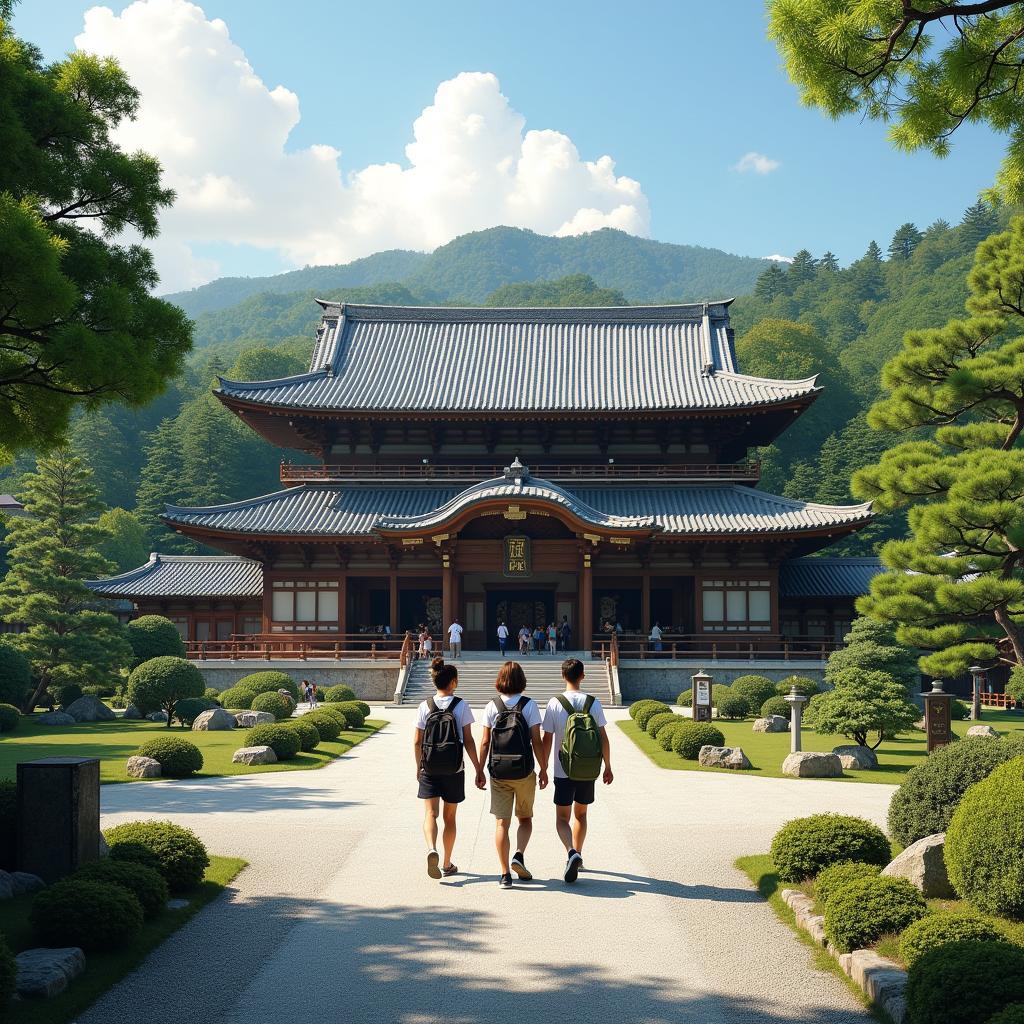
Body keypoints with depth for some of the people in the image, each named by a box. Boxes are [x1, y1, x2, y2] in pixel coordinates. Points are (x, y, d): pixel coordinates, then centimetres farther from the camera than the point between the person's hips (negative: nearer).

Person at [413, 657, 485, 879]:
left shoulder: (425, 707, -1)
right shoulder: (461, 706, -6)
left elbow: (417, 742, 2)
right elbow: (468, 740, -6)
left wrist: (419, 768, 16)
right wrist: (479, 769, 1)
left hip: (429, 770, 0)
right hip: (454, 769, 0)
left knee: (430, 813, -1)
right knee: (449, 817, 12)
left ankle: (432, 849, -29)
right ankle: (447, 864, 21)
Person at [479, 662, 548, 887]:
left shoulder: (492, 706, 0)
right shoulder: (529, 705, -5)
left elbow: (485, 743, -1)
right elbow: (536, 741, -6)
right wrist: (544, 769, 4)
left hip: (498, 773, 1)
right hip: (524, 772, -1)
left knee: (501, 823, 5)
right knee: (525, 818, 18)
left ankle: (505, 874, 1)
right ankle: (519, 855, -6)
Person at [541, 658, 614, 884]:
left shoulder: (554, 704, -8)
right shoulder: (593, 703, -3)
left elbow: (547, 740, -6)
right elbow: (603, 738, -1)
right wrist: (608, 767, 9)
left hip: (563, 772, -2)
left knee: (562, 818, 3)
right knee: (580, 814, 20)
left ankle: (572, 853, -21)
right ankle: (577, 855, 27)